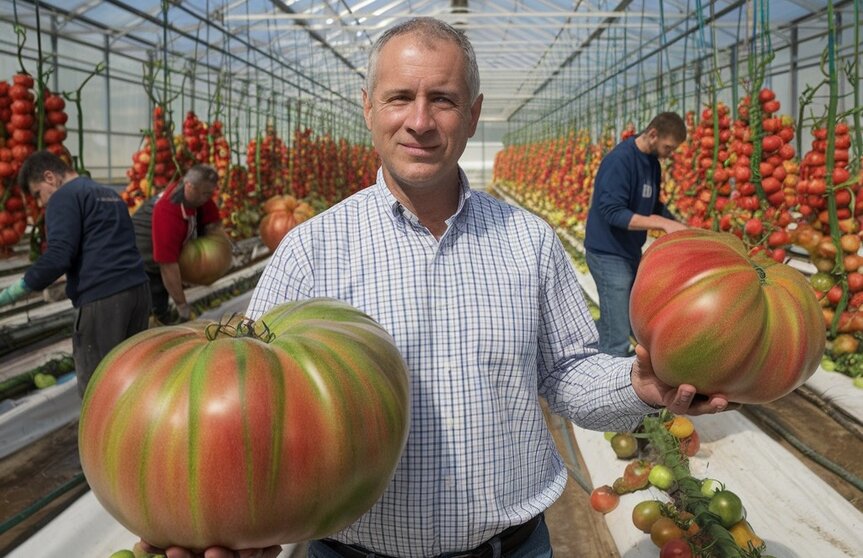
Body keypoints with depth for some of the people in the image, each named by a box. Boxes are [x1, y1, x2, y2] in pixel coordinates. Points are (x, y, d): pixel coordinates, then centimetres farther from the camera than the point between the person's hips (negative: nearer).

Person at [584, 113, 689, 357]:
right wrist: (662, 223, -29)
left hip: (631, 252, 9)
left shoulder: (652, 161, 7)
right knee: (618, 338, -7)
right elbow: (613, 212, -27)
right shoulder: (619, 160, -20)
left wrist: (679, 225, -1)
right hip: (609, 254, -9)